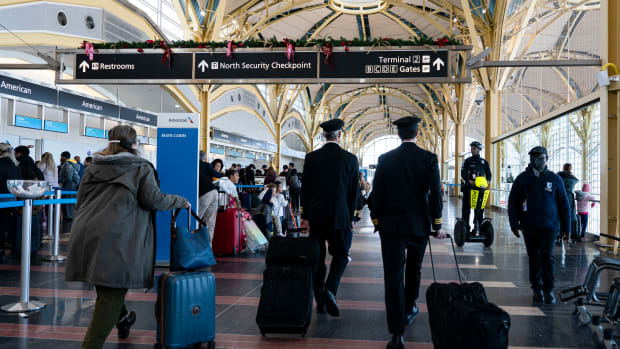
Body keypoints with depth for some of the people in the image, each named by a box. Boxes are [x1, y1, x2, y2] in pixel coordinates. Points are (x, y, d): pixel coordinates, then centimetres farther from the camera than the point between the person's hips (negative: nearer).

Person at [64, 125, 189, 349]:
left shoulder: (94, 167, 17)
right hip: (118, 238, -7)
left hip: (87, 233, 7)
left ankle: (122, 321, 45)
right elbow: (154, 200, -8)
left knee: (106, 288, 24)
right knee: (111, 294, -2)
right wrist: (181, 201, 7)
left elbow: (80, 200, 20)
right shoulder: (141, 168, 1)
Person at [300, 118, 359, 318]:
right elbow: (354, 191, -1)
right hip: (340, 217, -1)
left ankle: (320, 301, 16)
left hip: (316, 216, 2)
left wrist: (305, 216, 8)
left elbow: (305, 188, 1)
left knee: (317, 258, 10)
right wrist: (351, 217, 8)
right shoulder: (350, 159, -3)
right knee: (340, 255, 12)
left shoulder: (311, 157, -1)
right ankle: (330, 290, -9)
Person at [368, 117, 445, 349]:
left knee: (393, 277, -2)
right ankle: (408, 310, 42)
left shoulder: (385, 159, -2)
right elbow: (435, 194, -7)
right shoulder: (429, 158, -5)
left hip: (391, 225, -1)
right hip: (419, 225, 1)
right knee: (414, 270, 23)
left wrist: (377, 221, 10)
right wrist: (437, 225, 1)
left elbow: (377, 194, -1)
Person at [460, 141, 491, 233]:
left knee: (480, 208, 0)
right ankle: (465, 227, 4)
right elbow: (463, 173, -6)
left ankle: (478, 226, 8)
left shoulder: (484, 162, 11)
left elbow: (488, 174, 11)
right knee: (466, 207, -1)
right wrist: (469, 181, -22)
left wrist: (487, 181, -11)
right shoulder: (467, 161, 4)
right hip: (468, 187, -1)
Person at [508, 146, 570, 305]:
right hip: (529, 226, 1)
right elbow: (513, 203, 5)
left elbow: (564, 205, 8)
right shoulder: (522, 179, 3)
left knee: (547, 256, -7)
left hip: (549, 226, -1)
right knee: (534, 258, 8)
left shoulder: (555, 179, 4)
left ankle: (548, 290, 6)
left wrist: (566, 228, 6)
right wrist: (514, 224, -2)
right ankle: (537, 289, 20)